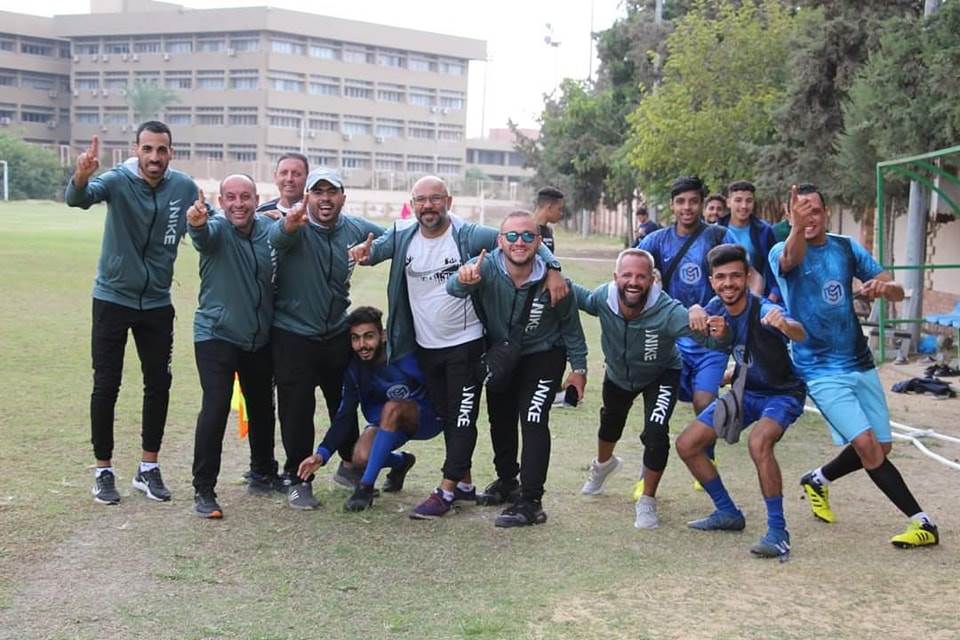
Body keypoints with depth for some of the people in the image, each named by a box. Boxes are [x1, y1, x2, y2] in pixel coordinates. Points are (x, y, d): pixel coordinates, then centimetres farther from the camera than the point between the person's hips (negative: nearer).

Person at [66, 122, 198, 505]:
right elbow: (77, 199, -35)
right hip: (113, 299, -3)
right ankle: (103, 471, 15)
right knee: (106, 387, 1)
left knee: (159, 386, 8)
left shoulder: (184, 188, -6)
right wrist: (81, 177, -58)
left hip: (157, 303, 3)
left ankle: (148, 469, 22)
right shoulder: (117, 181, -16)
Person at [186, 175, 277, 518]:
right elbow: (203, 234, -38)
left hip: (260, 338, 5)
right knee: (216, 407, -17)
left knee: (262, 408, 17)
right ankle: (203, 490, -8)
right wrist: (196, 222, -59)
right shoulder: (217, 229, -14)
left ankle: (264, 473, 37)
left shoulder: (268, 228, 0)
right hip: (217, 335, -5)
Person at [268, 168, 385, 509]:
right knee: (297, 411, 0)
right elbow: (277, 236, -42)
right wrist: (289, 223, -64)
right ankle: (297, 479, 16)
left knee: (345, 405, 17)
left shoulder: (356, 229, -1)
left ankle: (350, 465, 38)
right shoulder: (296, 228, -16)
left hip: (338, 335, 5)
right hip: (293, 336, -4)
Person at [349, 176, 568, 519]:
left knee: (463, 418, -3)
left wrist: (552, 268, -24)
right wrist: (364, 252, -22)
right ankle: (464, 483, 25)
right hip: (425, 347, 5)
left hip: (465, 345, -5)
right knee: (446, 417, 14)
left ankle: (446, 491, 1)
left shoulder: (469, 235, -13)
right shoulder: (402, 237, -1)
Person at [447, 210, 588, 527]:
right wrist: (464, 281, -67)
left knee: (533, 421, -17)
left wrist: (579, 367, -3)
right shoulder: (486, 268, -26)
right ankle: (507, 481, 41)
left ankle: (530, 503, -12)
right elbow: (454, 289, -44)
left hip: (543, 356, -3)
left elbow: (570, 324, -9)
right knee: (500, 420, 17)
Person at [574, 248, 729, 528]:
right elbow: (582, 297, -9)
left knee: (656, 434, -21)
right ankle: (603, 464, 63)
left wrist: (716, 334, -76)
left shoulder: (667, 311, -42)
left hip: (661, 376, -4)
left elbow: (698, 329, -54)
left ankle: (647, 501, 4)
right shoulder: (604, 298, -32)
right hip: (618, 372, 4)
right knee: (610, 423, 27)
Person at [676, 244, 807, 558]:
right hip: (745, 390, 7)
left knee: (758, 443, -36)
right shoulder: (716, 307, -10)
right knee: (686, 444, 0)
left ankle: (778, 532, -22)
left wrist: (786, 325, -73)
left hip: (783, 393, -7)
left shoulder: (764, 310, -29)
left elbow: (800, 335, -49)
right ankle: (728, 513, 19)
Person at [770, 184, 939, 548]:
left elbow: (897, 292, 0)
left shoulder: (847, 248, 3)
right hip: (821, 370, -5)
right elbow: (790, 260, -36)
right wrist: (797, 227, -58)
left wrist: (885, 287, -25)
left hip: (860, 363, 5)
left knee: (879, 448, 8)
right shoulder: (781, 252, -9)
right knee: (866, 443, -17)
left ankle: (818, 481, 33)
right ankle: (922, 521, -6)